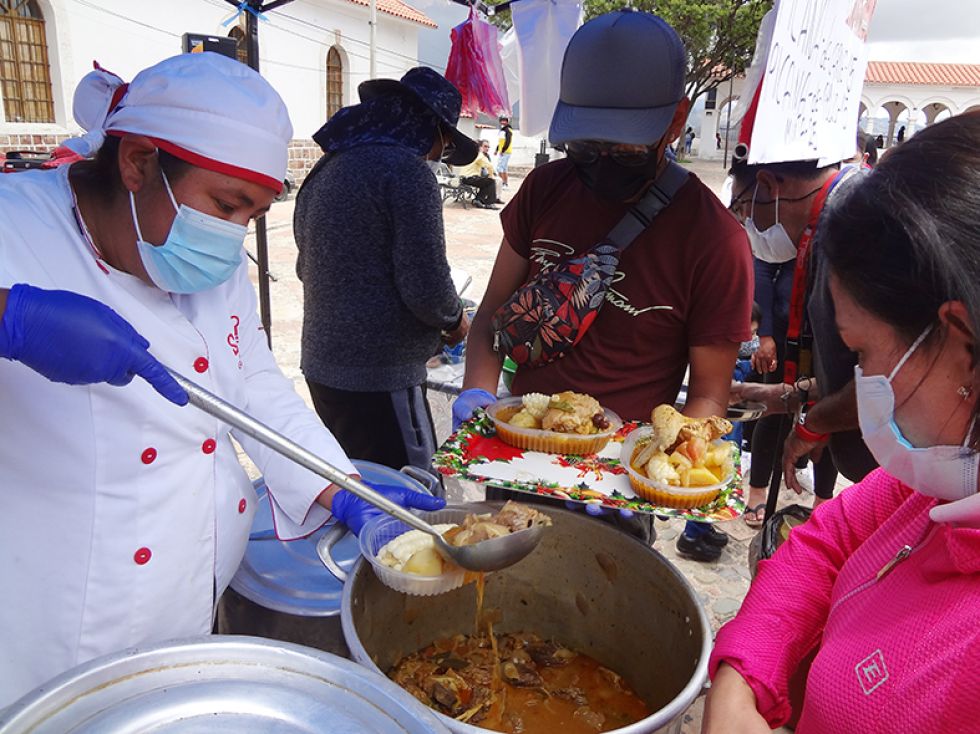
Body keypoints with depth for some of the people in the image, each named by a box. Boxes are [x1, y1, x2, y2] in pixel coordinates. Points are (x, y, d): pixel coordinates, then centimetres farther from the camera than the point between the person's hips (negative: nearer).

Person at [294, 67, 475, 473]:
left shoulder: (325, 169, 11)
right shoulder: (406, 170, -15)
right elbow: (427, 289, -18)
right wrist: (454, 320, 3)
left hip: (321, 366, 9)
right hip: (379, 379, -9)